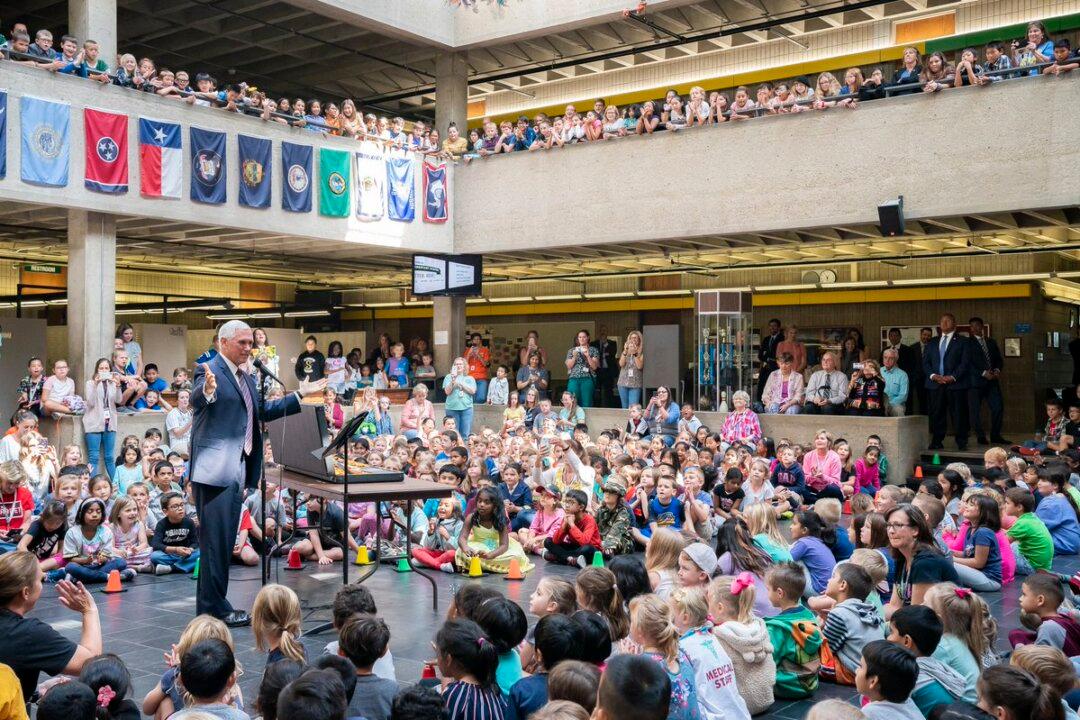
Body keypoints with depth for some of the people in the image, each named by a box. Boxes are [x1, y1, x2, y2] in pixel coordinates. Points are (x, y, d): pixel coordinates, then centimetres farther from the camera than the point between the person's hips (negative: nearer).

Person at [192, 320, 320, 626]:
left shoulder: (246, 378, 18)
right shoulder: (209, 371, -10)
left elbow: (262, 411, 26)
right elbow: (197, 398, -30)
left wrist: (299, 395, 23)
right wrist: (208, 389, -53)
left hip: (237, 470, 9)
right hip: (214, 469, -9)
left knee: (225, 540, 14)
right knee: (216, 540, -5)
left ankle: (212, 606, 24)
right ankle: (214, 609, 2)